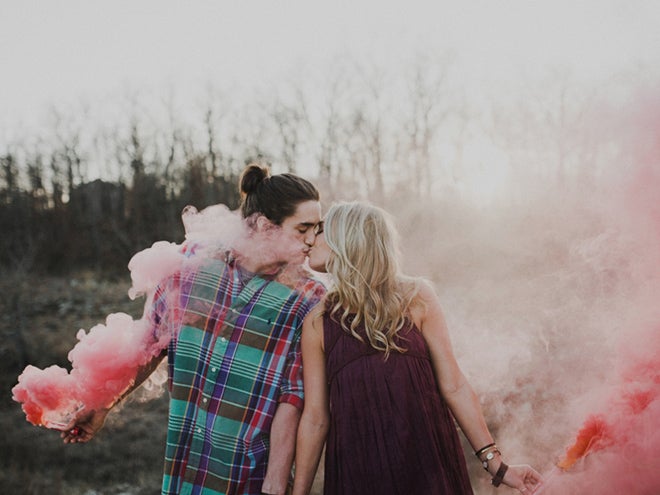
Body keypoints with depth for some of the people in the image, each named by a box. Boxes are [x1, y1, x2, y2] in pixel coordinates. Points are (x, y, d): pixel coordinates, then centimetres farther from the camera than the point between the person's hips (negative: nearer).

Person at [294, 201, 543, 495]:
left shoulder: (416, 297, -2)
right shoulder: (318, 322, 2)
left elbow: (453, 386, -2)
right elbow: (315, 418, 3)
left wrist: (496, 465, -4)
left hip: (429, 465, -1)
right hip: (356, 471, 1)